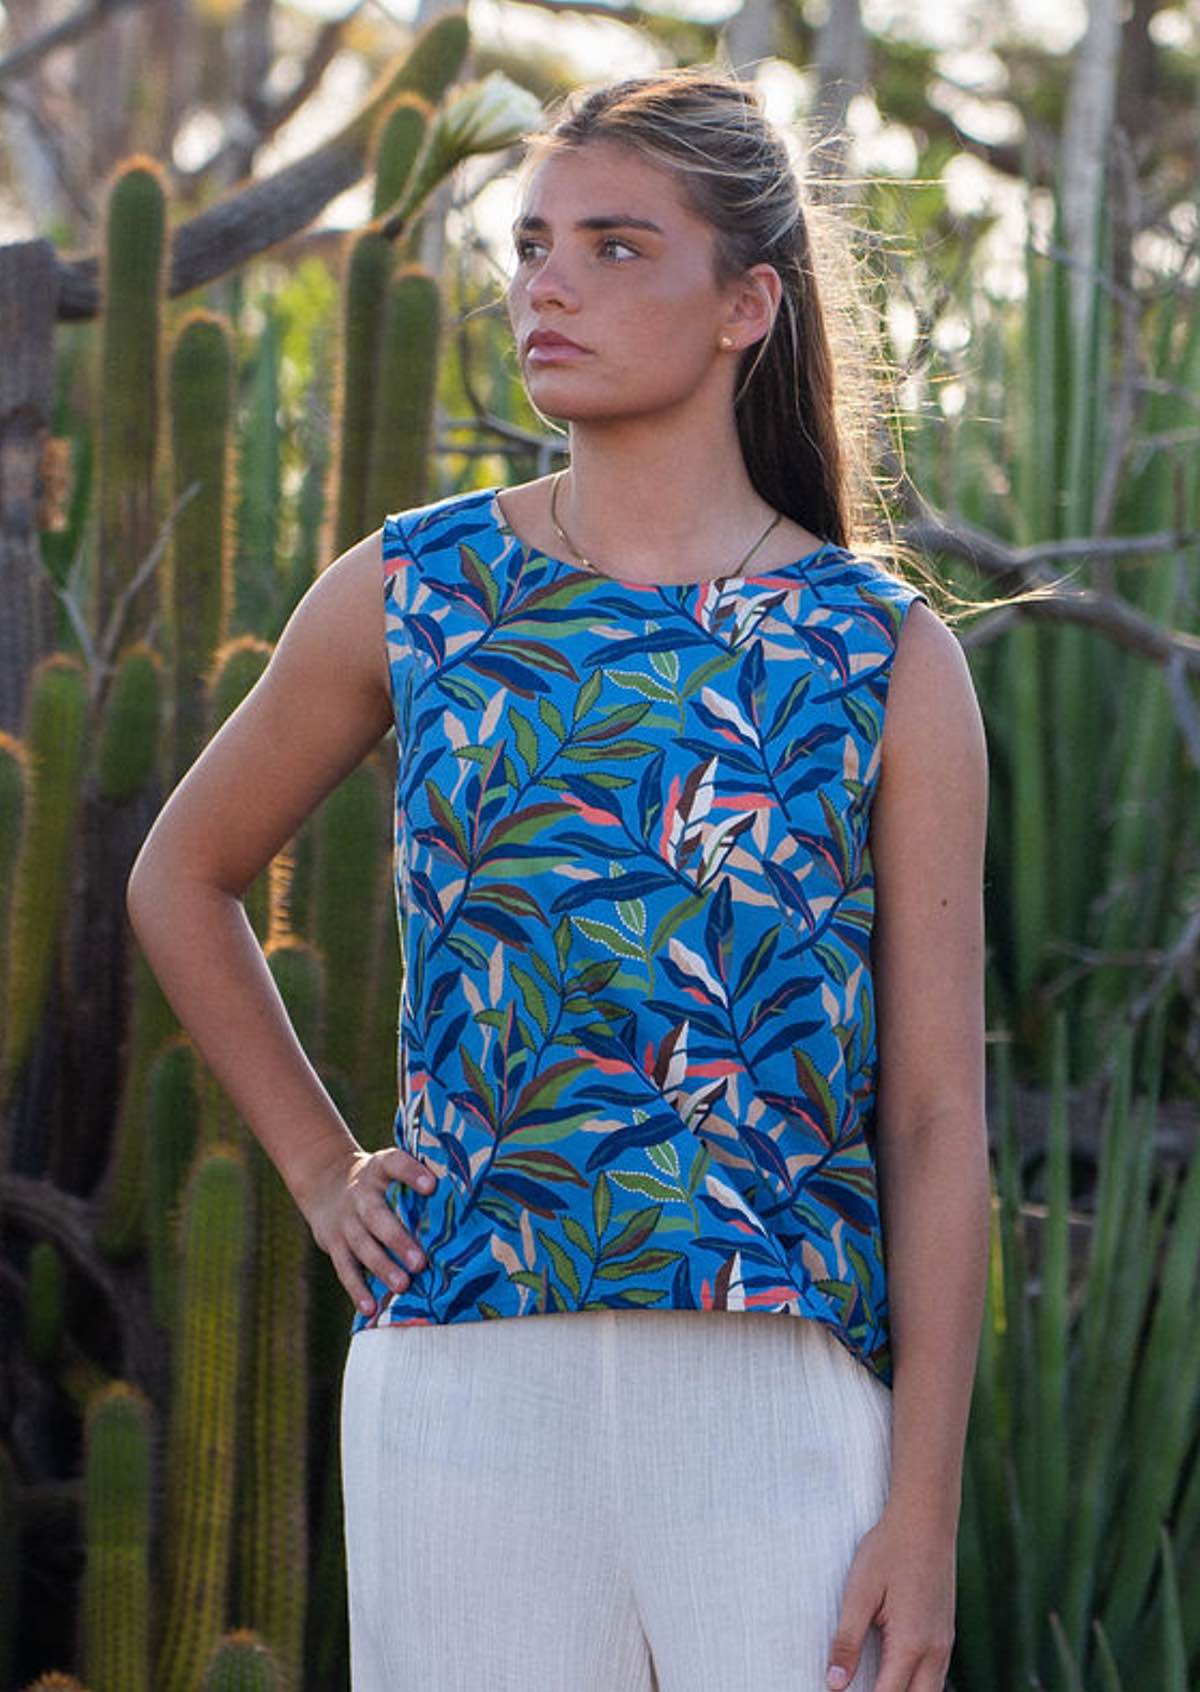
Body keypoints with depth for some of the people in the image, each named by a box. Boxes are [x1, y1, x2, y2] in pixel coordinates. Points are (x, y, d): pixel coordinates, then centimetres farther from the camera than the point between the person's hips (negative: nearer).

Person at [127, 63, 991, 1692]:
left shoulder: (886, 656, 3)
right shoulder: (408, 591, 8)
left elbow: (939, 1118, 1)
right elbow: (184, 877, 24)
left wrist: (927, 1514, -5)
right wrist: (323, 1177, 13)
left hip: (780, 1390, -1)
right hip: (462, 1372, 2)